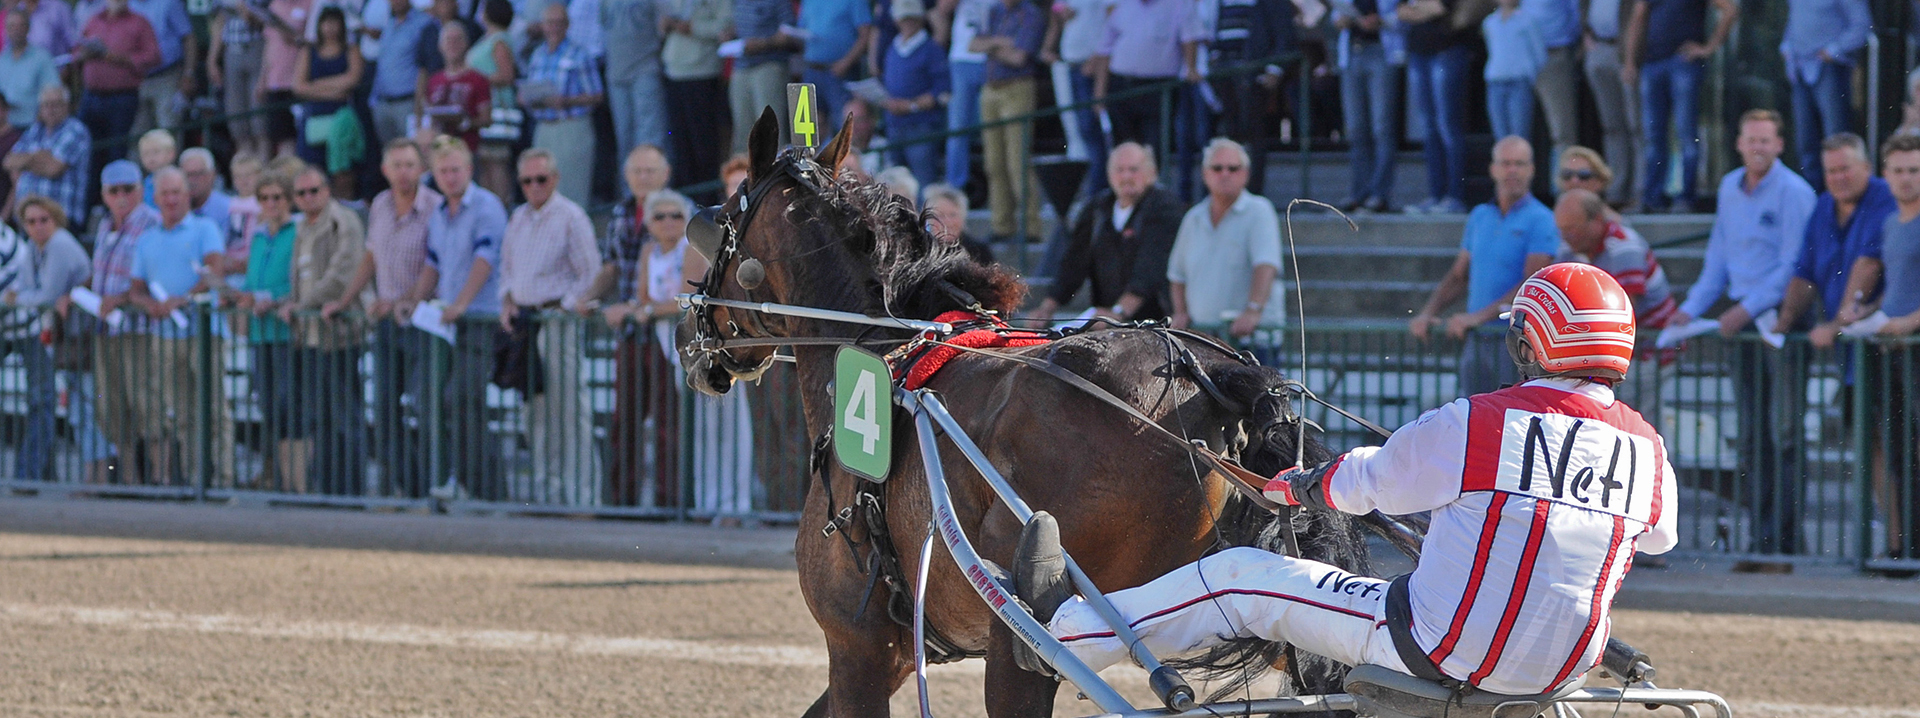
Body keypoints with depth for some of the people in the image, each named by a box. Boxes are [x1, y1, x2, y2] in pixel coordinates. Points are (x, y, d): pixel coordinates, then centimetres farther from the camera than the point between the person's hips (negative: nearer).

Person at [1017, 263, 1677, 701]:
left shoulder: (1471, 425, -15)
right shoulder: (1646, 448, -4)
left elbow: (1368, 481, 3)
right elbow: (1659, 535, 20)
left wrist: (1285, 485, 24)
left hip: (1440, 652, -5)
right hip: (1562, 666, 6)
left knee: (1245, 580, 6)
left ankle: (1071, 628, 18)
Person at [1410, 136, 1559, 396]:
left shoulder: (1540, 220, -6)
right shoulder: (1479, 217, 15)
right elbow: (1458, 277, 21)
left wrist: (1479, 316, -21)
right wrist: (1428, 313, 5)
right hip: (1477, 341, 6)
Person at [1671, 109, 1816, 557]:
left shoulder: (1794, 193, -8)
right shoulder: (1730, 188, 14)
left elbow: (1792, 267, -12)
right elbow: (1718, 258, 22)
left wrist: (1748, 309, -17)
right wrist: (1691, 309, 14)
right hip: (1743, 319, 7)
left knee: (1784, 432, -8)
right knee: (1752, 435, 7)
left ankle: (1782, 537, -9)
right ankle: (1761, 534, 9)